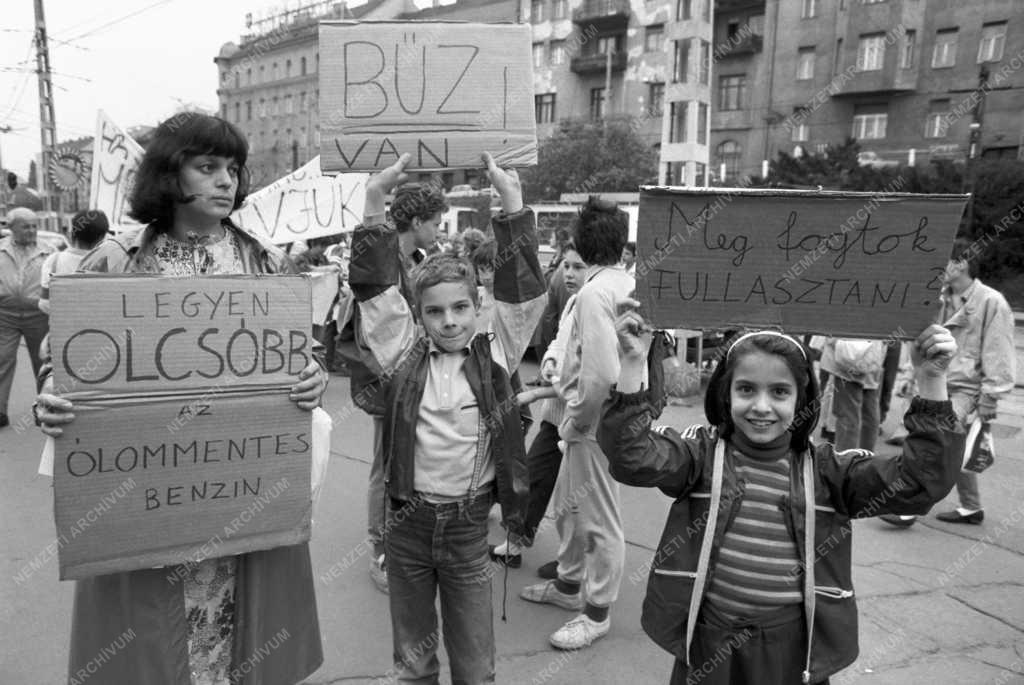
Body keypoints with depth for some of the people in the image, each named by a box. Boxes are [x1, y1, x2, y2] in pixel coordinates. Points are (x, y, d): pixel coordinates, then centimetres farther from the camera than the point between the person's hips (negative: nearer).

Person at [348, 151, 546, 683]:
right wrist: (375, 200, -17)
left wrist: (512, 200, -18)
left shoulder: (495, 355, -3)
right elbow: (373, 289, -8)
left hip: (469, 525, 0)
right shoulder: (404, 355, -3)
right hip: (408, 523, 1)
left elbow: (523, 293, -11)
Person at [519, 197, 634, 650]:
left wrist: (576, 419, -13)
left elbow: (600, 372, -28)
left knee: (600, 519, 6)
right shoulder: (629, 283, 4)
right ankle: (569, 585, 41)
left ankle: (597, 613, 23)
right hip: (610, 412, 9)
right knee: (569, 502, 23)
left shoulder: (594, 292, -21)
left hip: (596, 419, -9)